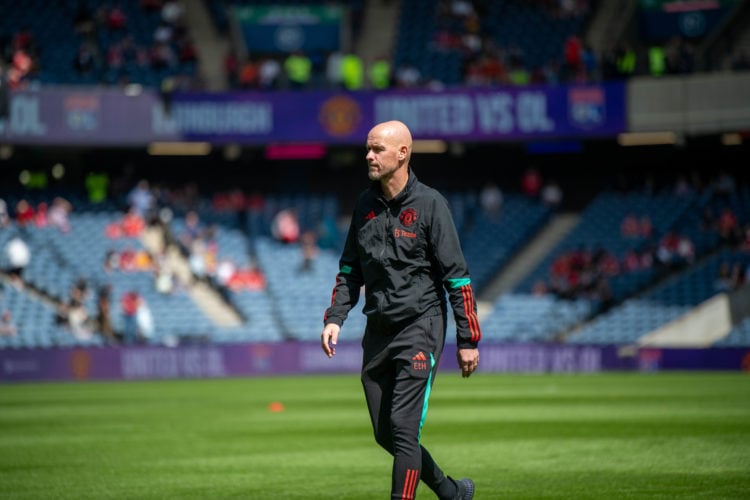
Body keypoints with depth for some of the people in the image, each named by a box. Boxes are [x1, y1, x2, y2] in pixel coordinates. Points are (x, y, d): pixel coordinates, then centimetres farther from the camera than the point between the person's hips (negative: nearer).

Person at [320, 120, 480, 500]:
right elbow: (350, 270, 17)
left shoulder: (429, 204, -9)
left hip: (420, 328, -6)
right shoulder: (365, 204, 9)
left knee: (403, 428, -13)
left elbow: (456, 276, -9)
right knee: (385, 435, 9)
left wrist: (468, 340, -10)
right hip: (377, 332, 6)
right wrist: (335, 318, 4)